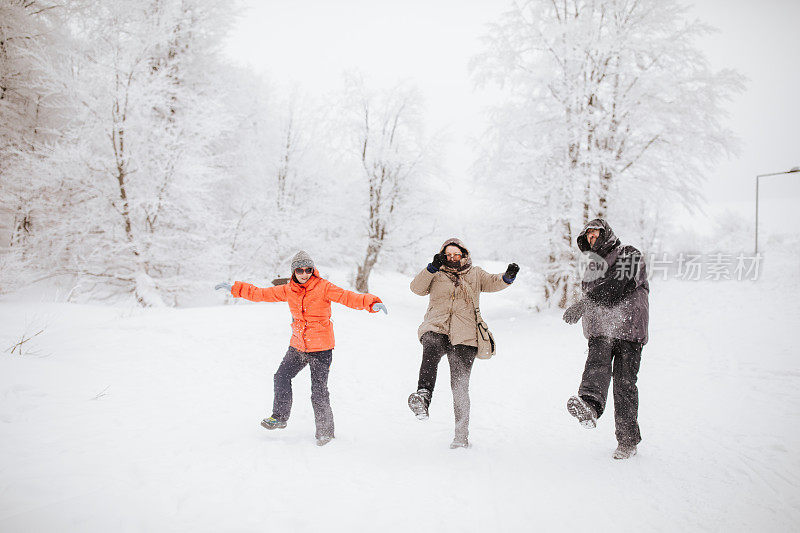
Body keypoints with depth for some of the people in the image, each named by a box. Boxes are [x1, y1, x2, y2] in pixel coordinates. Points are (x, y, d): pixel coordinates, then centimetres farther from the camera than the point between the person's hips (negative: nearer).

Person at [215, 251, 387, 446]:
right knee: (282, 377, 2)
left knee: (319, 389, -5)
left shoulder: (323, 287, -11)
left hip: (321, 348, -5)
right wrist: (234, 288, 13)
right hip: (298, 346, 5)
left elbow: (348, 297, -21)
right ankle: (280, 417, 23)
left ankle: (325, 430, 10)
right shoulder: (288, 290, 4)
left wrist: (372, 303, -36)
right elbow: (261, 294, 13)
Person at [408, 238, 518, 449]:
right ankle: (423, 395, -51)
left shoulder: (475, 275, 19)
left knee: (460, 385, -3)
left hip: (464, 336, 1)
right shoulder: (436, 275, 17)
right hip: (436, 329, 0)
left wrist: (508, 276, -16)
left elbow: (493, 283, 5)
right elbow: (417, 288, 1)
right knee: (431, 349, -36)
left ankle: (462, 434, 5)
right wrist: (432, 268, -12)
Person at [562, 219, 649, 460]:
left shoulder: (629, 254, 5)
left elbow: (621, 284, -14)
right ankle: (590, 405, -52)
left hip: (628, 330, -4)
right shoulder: (593, 266, 27)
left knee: (624, 383, -5)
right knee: (597, 362, -27)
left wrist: (584, 303, -21)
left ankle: (627, 440, 3)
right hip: (600, 331, 4)